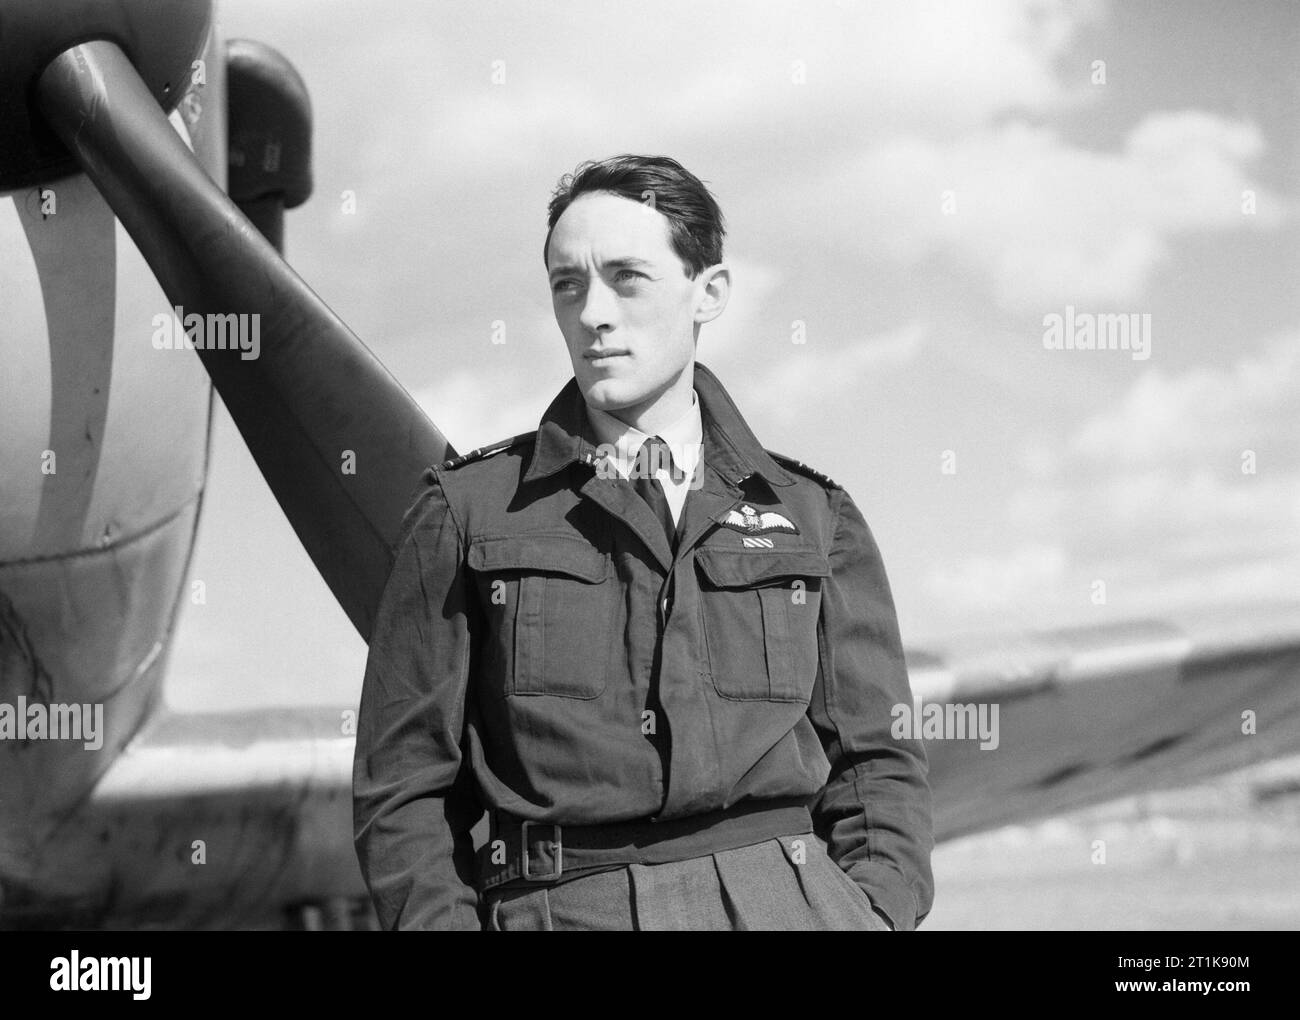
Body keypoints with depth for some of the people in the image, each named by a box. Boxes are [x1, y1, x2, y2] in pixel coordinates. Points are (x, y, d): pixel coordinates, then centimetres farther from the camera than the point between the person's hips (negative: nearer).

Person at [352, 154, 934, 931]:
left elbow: (877, 761, 14)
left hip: (786, 901, 0)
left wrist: (874, 909, -3)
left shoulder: (813, 517, 15)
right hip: (556, 908, 0)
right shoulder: (466, 513, 10)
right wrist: (442, 918, -7)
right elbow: (403, 788, 8)